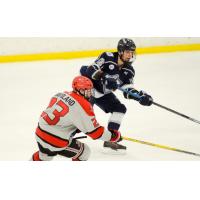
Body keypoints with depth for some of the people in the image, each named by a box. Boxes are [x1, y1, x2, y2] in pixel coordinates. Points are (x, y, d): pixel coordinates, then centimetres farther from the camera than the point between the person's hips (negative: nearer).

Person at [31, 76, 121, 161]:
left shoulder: (62, 94, 5)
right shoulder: (82, 106, -19)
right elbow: (94, 131, -14)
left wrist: (76, 129, 20)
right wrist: (114, 136, -3)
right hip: (55, 141, -8)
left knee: (44, 156, 36)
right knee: (84, 152, 12)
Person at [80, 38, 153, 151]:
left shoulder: (129, 71, -3)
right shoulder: (107, 57, -21)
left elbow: (128, 90, -7)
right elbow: (91, 69, -28)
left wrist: (141, 96, -24)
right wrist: (104, 78, -43)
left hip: (103, 93, 7)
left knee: (120, 109, 2)